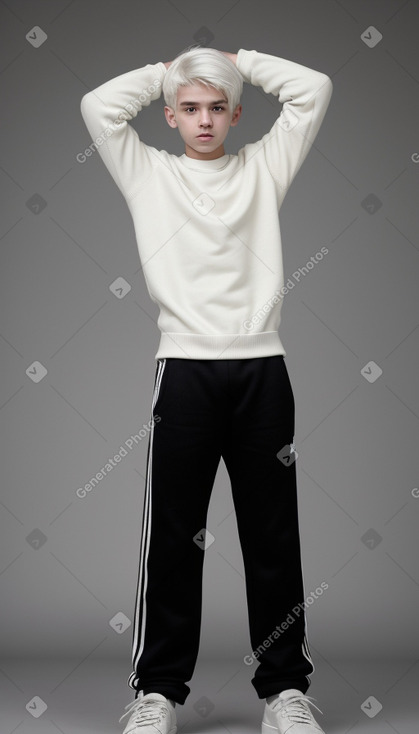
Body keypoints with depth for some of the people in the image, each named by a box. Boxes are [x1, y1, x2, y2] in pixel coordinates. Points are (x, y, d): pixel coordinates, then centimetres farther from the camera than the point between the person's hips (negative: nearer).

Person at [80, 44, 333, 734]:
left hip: (262, 366, 1)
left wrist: (240, 60, 18)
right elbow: (98, 105, 2)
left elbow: (314, 89, 11)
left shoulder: (264, 166, 16)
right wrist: (163, 70, 15)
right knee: (173, 534, 3)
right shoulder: (148, 172, 13)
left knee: (274, 533, 6)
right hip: (185, 366, -1)